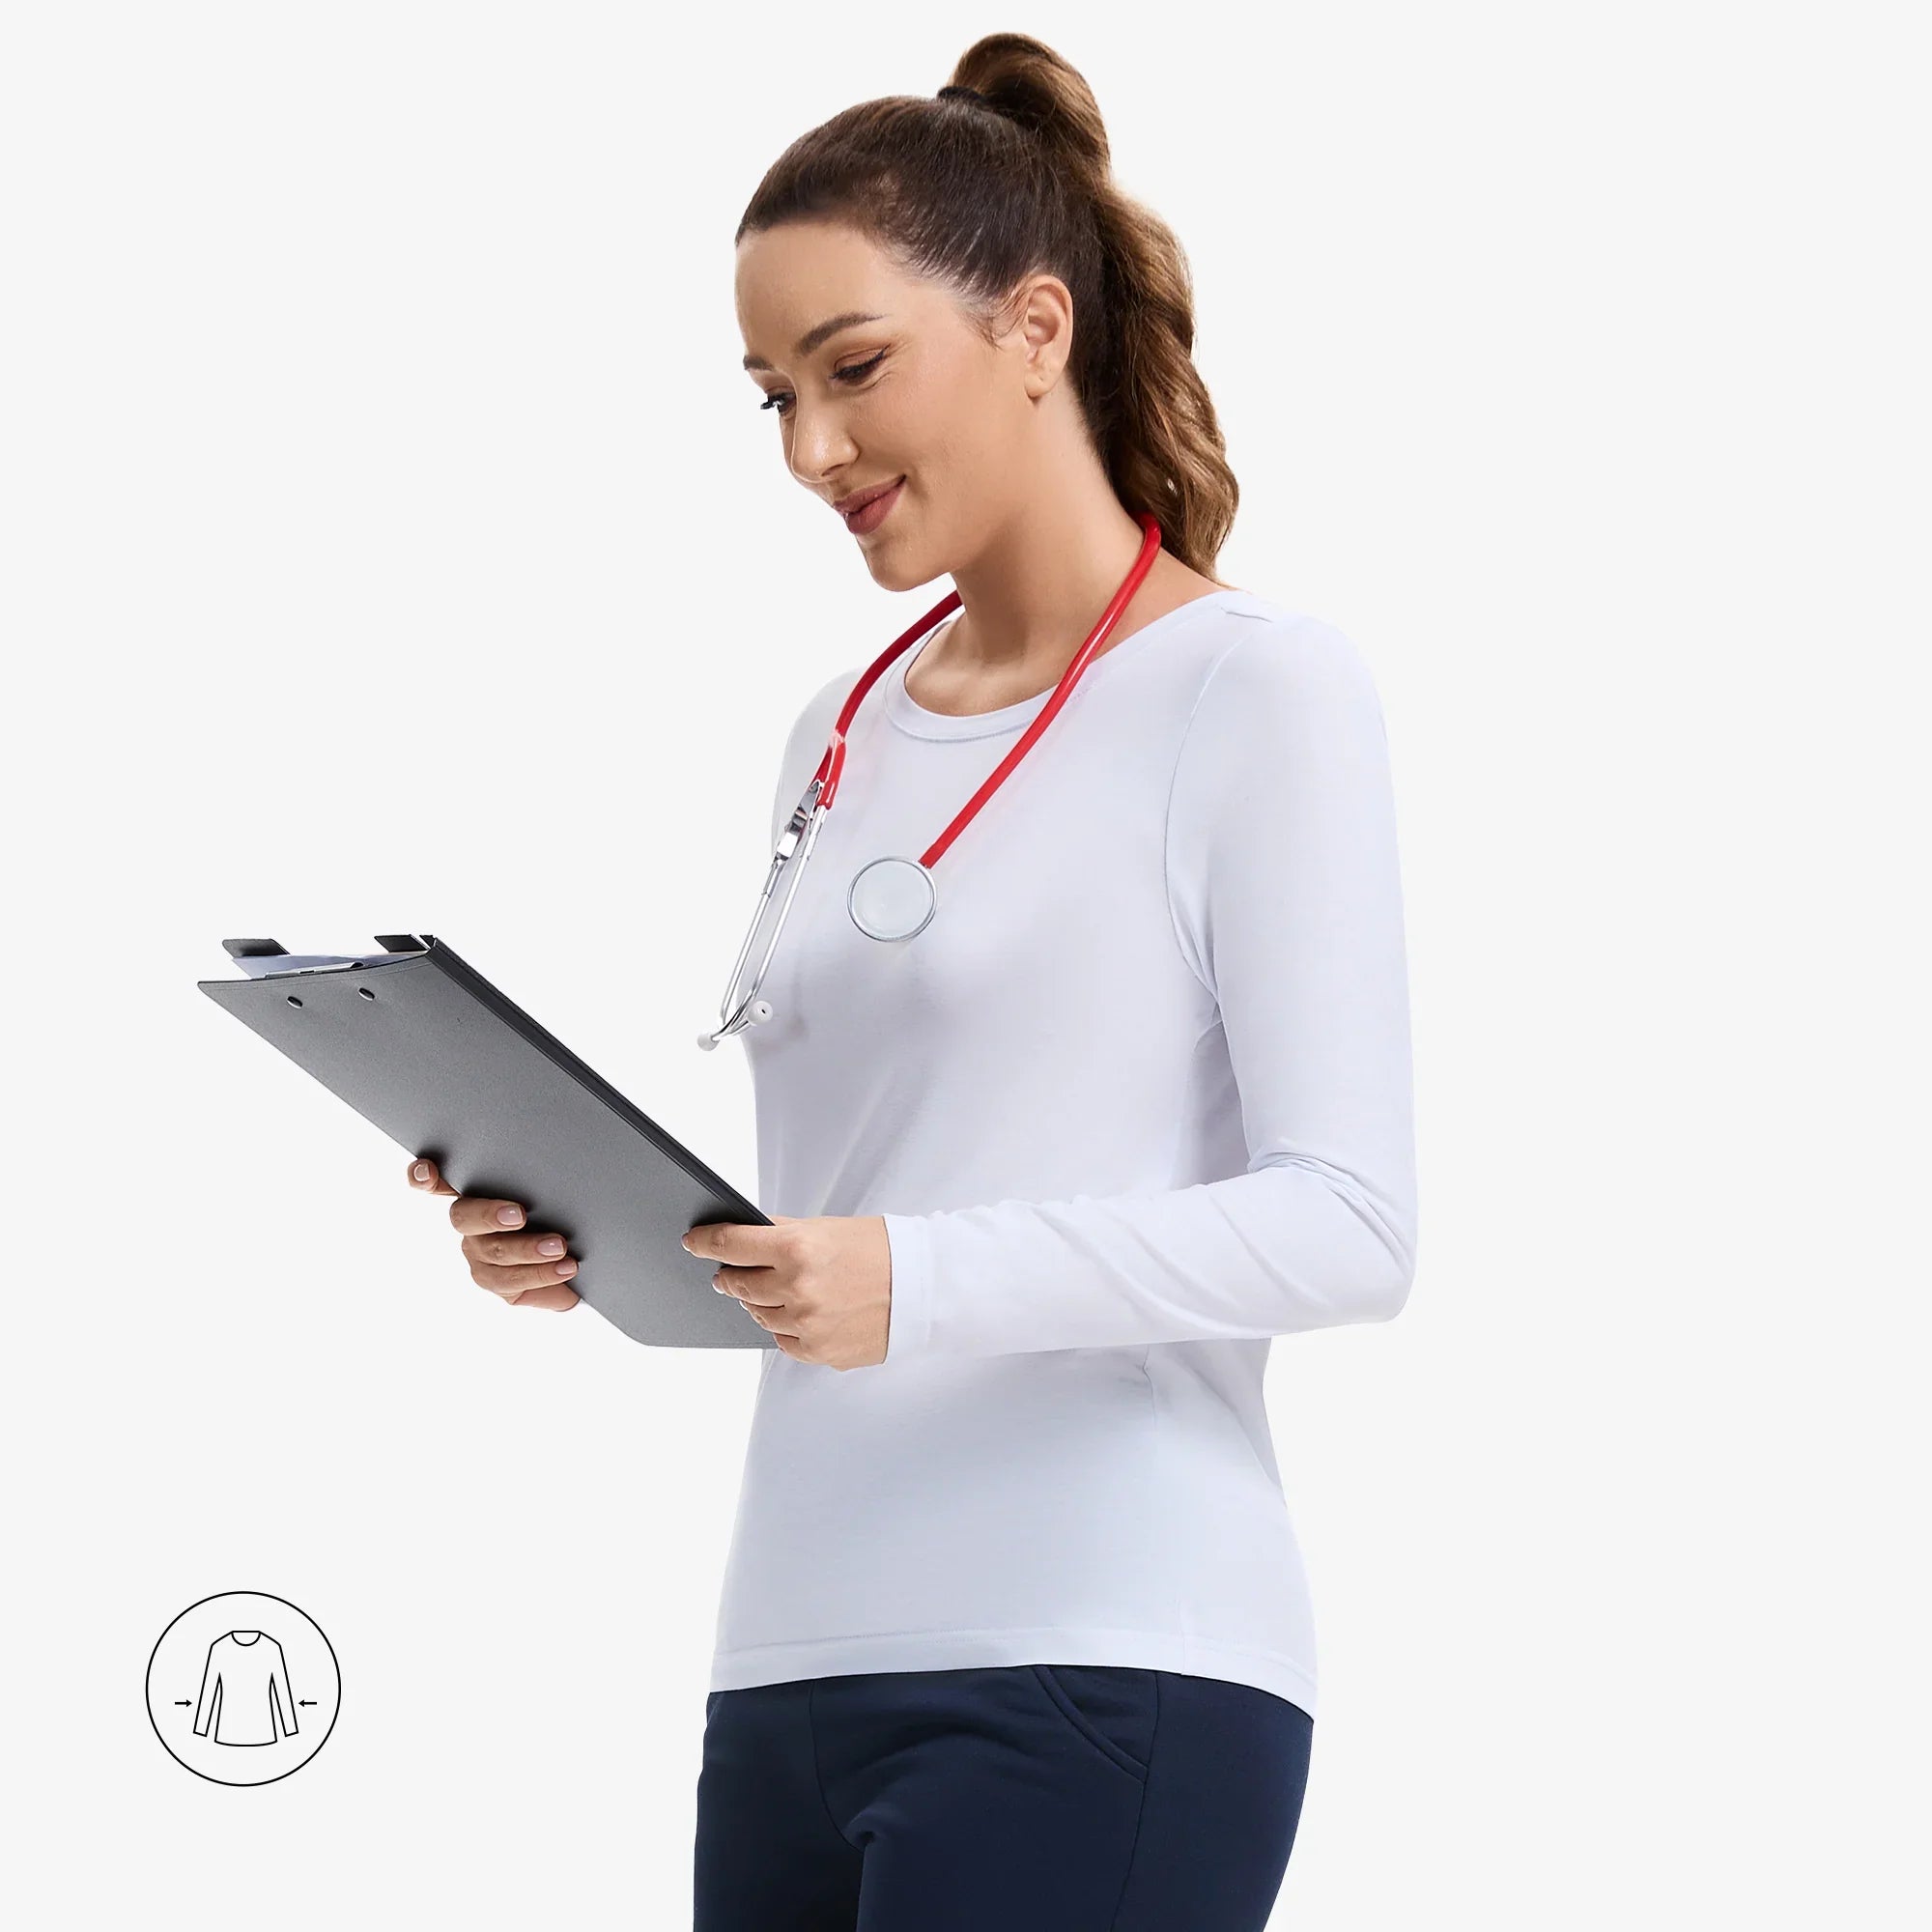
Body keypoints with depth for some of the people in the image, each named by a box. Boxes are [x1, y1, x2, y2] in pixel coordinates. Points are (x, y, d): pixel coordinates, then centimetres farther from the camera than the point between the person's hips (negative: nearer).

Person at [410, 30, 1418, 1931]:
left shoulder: (1253, 685, -3)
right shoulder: (839, 734, 17)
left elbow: (1350, 1219, -10)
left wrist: (923, 1282, -22)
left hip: (1100, 1687, -6)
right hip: (790, 1679, 7)